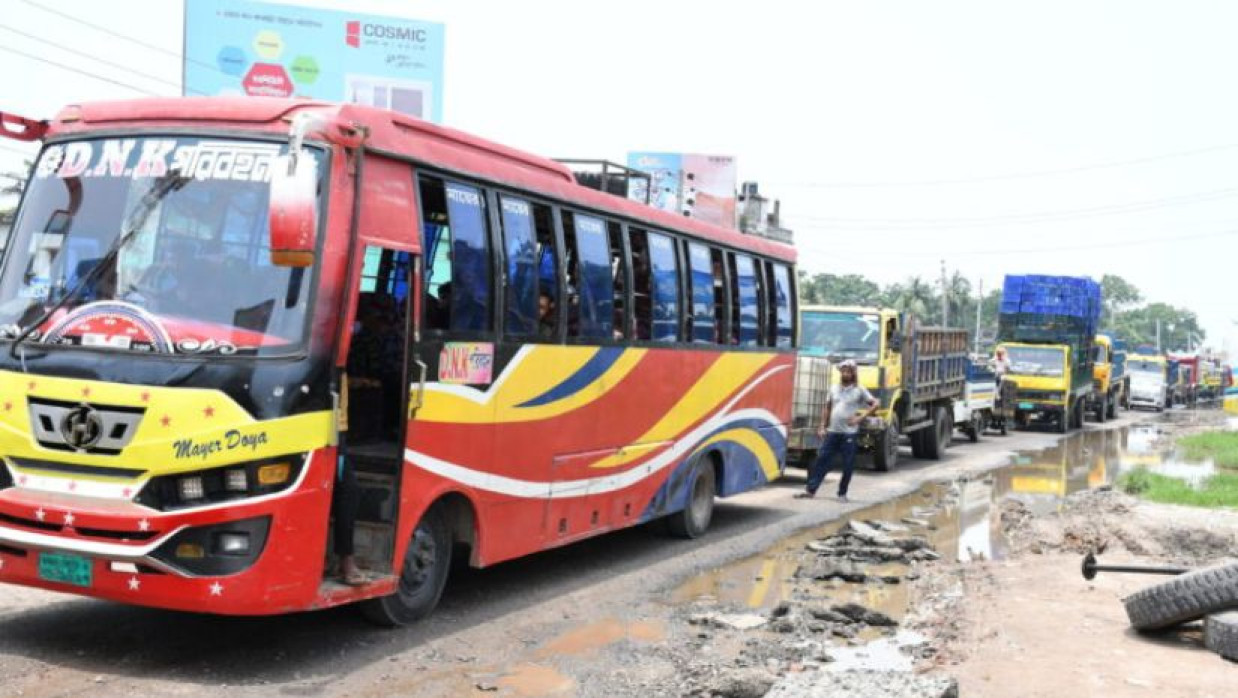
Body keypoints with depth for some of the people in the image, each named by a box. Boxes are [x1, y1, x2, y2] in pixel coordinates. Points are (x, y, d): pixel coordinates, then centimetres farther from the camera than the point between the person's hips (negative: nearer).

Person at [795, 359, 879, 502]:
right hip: (832, 431, 4)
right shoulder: (834, 389, 11)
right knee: (821, 460, 2)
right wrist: (823, 426, 11)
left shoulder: (859, 390, -2)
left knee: (848, 465, 1)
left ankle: (842, 493, 13)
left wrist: (861, 417, -12)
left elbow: (875, 404, -5)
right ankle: (811, 490, 6)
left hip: (849, 433, -4)